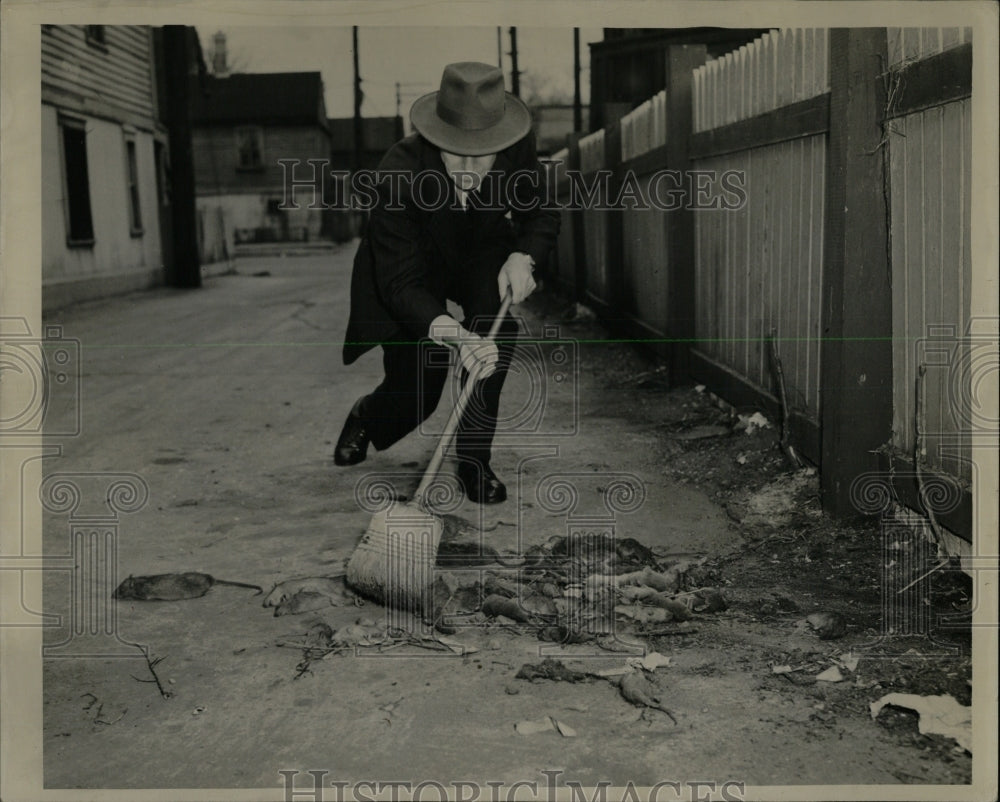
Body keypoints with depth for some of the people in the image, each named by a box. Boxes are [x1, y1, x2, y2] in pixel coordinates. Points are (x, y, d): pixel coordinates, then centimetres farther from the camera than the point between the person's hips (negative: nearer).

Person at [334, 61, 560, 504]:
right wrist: (452, 334, -55)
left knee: (496, 319, -30)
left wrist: (523, 257, -29)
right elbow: (400, 283, -37)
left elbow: (542, 214, -7)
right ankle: (365, 416, 40)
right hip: (411, 268, -2)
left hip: (482, 255, 3)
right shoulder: (399, 172, -37)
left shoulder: (517, 152, -27)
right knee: (415, 394, -2)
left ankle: (473, 460, -13)